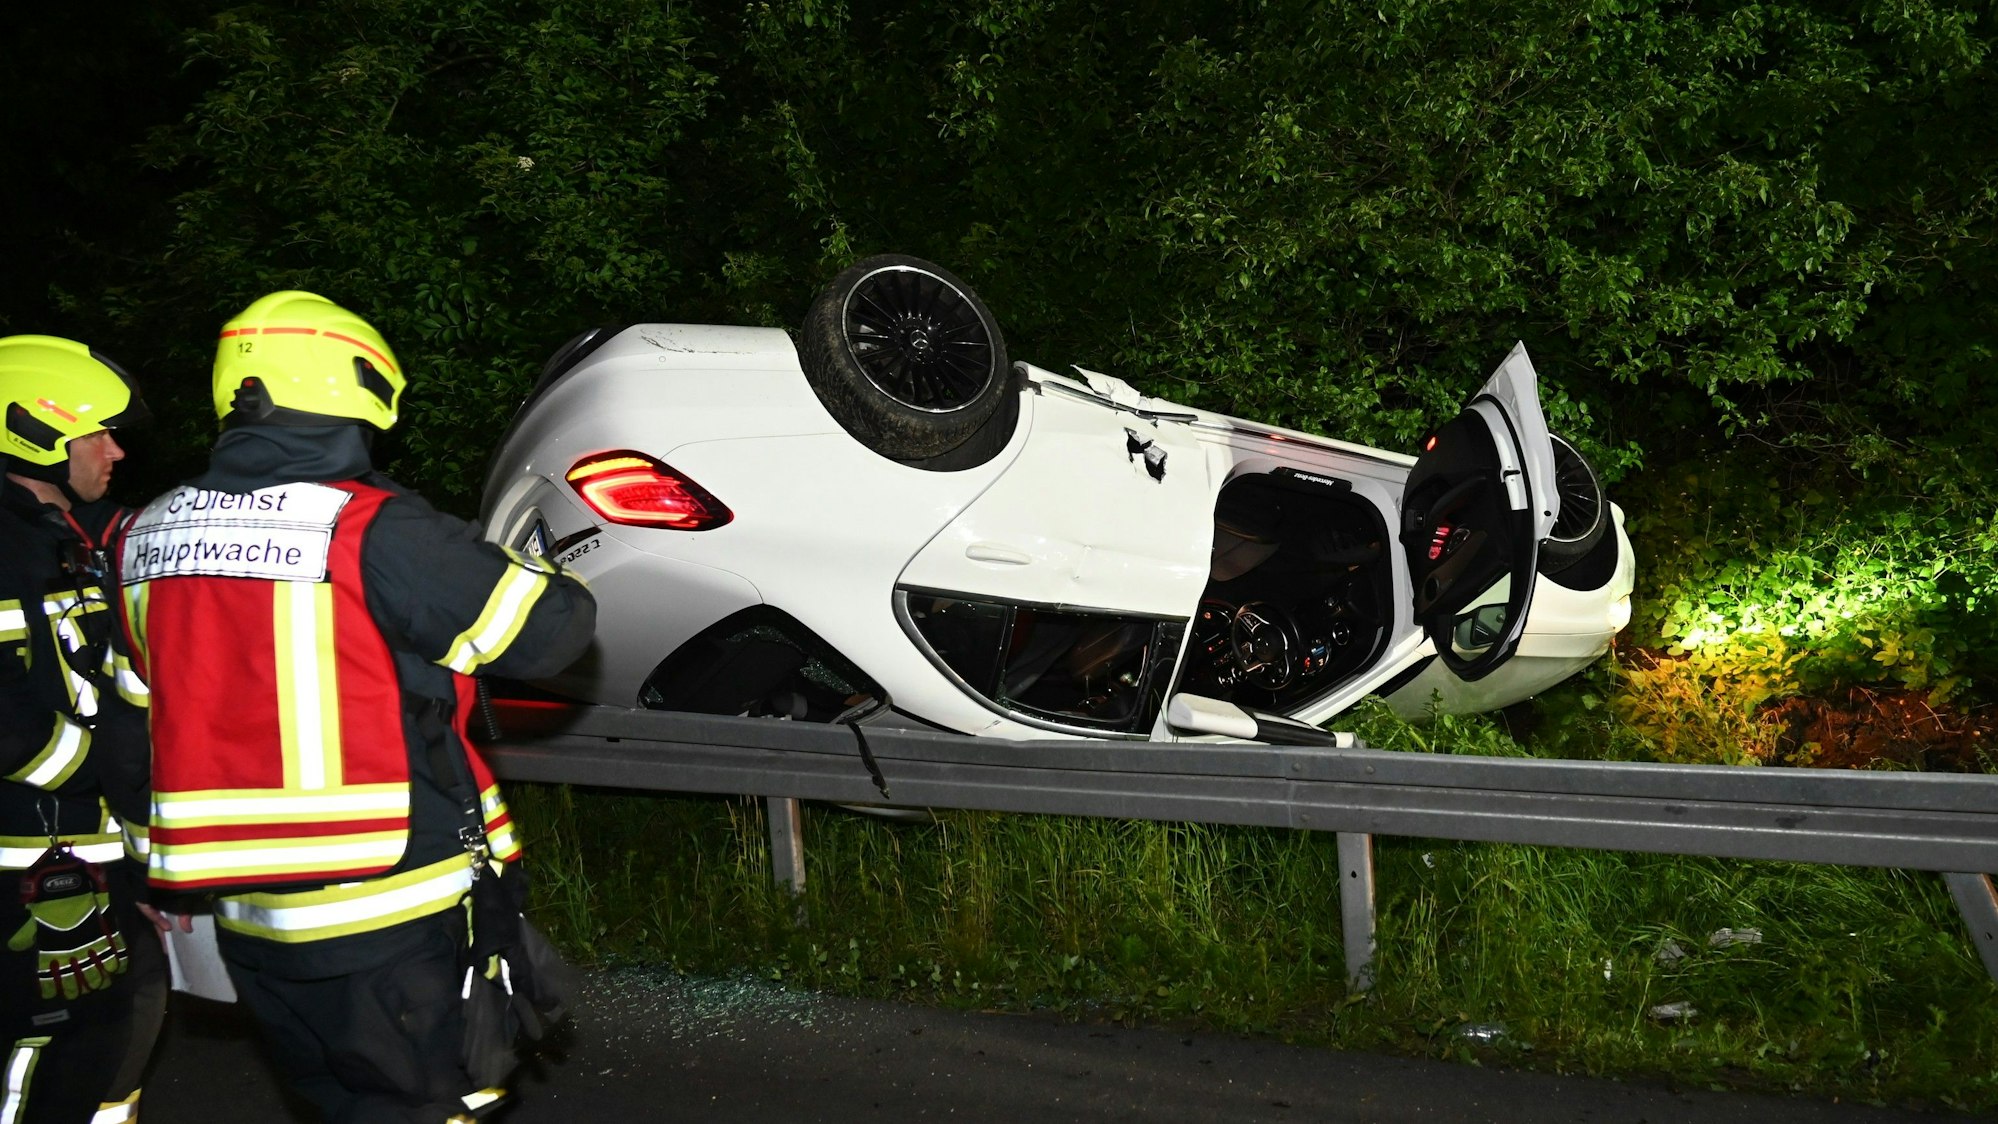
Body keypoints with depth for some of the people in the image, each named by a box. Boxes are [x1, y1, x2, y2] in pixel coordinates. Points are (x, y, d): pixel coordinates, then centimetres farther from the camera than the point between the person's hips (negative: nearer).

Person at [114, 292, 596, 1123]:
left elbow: (152, 710, 14)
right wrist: (534, 571, 8)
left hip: (249, 919, 7)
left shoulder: (143, 540, 4)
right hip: (392, 908, -6)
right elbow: (549, 628, -12)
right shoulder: (372, 530, -17)